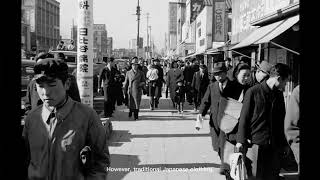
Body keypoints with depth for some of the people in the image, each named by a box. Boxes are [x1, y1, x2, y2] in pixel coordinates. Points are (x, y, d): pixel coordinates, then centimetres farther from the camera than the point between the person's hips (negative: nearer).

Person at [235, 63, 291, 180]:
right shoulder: (253, 92, -6)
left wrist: (283, 144, 16)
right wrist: (240, 141, -8)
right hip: (255, 144, -5)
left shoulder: (279, 94, 10)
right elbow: (244, 118, -5)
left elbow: (281, 121, 16)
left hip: (274, 145, 5)